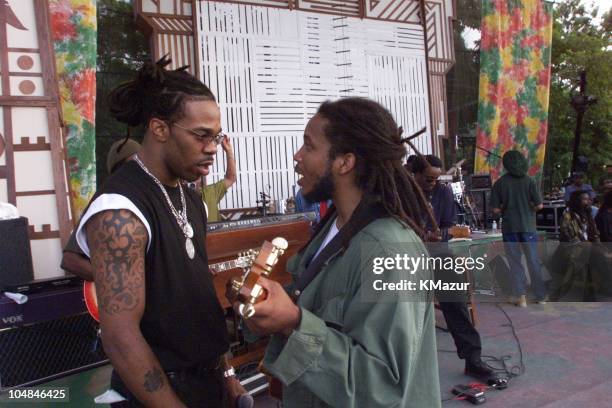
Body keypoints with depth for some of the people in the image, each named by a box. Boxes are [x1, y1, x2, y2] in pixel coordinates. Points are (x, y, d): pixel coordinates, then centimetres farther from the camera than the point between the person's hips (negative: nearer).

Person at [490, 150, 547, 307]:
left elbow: (495, 209, -8)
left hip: (509, 227, -1)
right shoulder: (530, 181, -4)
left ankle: (520, 296, 7)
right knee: (534, 260, 10)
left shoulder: (499, 183, -5)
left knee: (515, 261, 7)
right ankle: (541, 295, 19)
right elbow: (539, 205, -6)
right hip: (528, 227, 1)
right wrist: (528, 206, 13)